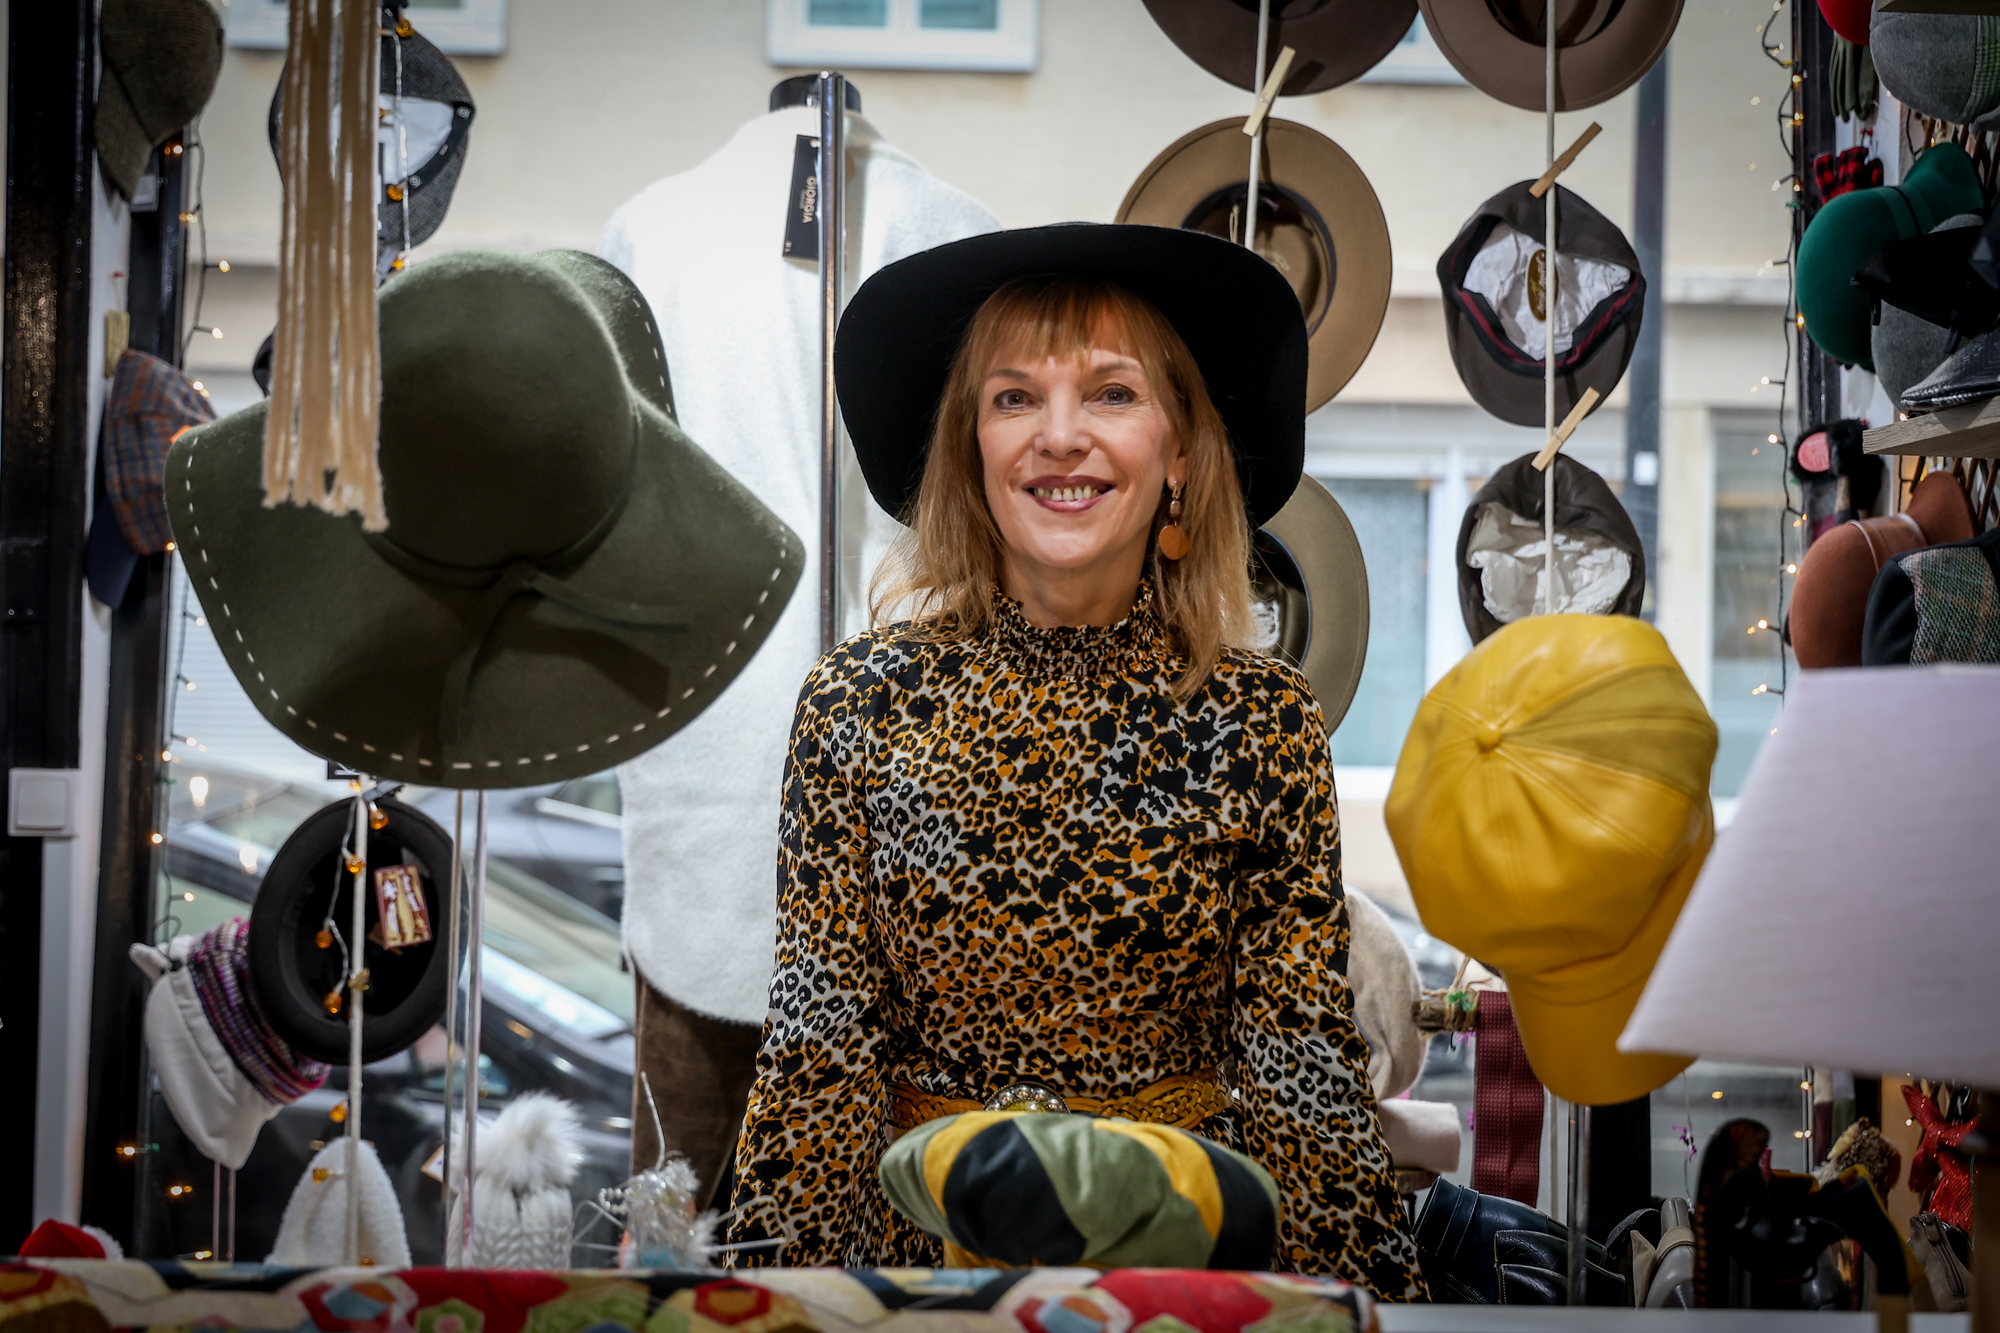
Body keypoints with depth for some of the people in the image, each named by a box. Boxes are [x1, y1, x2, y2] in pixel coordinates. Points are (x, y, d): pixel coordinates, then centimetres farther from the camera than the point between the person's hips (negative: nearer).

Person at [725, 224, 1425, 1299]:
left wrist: (1357, 1295, -13)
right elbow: (817, 1048, -6)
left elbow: (1301, 1066, -5)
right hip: (922, 1239, 0)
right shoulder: (861, 702, -6)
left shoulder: (1263, 721, -5)